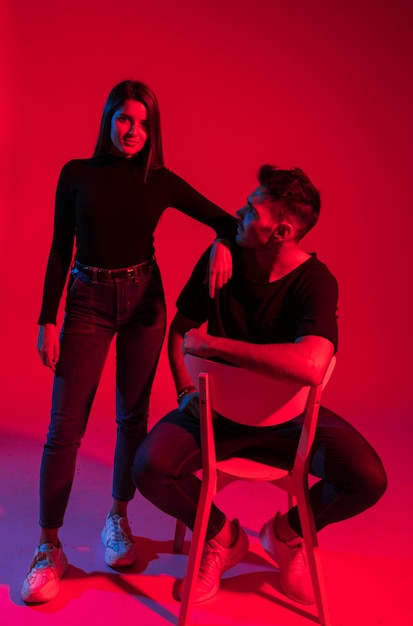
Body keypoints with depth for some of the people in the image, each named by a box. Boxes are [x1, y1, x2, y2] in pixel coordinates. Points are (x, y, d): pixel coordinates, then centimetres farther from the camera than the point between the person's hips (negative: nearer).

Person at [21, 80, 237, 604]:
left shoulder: (162, 182, 2)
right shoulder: (77, 174, 0)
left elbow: (228, 221, 4)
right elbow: (60, 250, 1)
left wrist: (222, 245, -19)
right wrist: (48, 320, -2)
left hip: (143, 300, 2)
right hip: (88, 300, -1)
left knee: (132, 415, 8)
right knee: (65, 425, -4)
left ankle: (118, 520, 28)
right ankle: (49, 548, 10)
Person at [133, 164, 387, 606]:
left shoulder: (316, 282, -21)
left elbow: (310, 366, -41)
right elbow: (180, 327, 5)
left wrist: (213, 344, -35)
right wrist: (185, 390, -7)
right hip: (219, 408, 2)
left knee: (368, 478, -23)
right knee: (150, 467, -23)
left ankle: (287, 532, 12)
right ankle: (221, 536, 10)